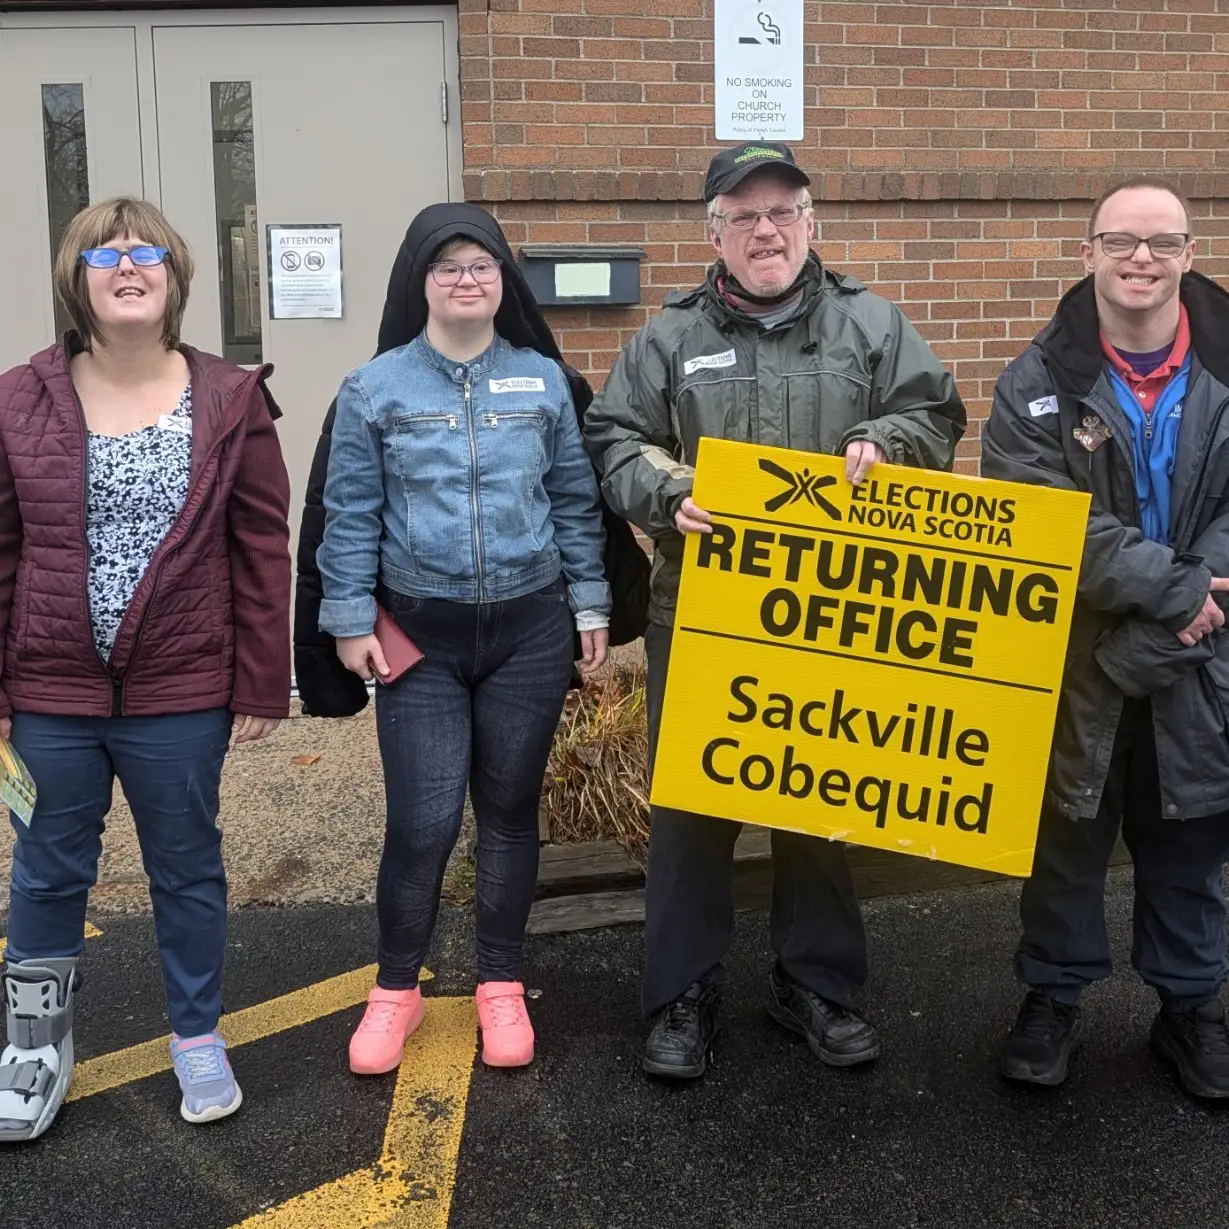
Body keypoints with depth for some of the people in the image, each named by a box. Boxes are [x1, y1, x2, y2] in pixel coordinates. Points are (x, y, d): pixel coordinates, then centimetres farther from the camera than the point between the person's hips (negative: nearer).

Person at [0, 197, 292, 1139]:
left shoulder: (232, 401, -3)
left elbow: (263, 551, -2)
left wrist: (263, 684, -4)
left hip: (182, 693, -1)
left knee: (188, 868, 13)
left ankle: (198, 1038, 31)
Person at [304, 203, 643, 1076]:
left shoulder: (544, 380, 3)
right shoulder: (376, 388, -2)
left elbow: (577, 502, 7)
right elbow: (351, 514, 0)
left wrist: (590, 606, 5)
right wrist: (351, 622, -3)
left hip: (530, 629, 2)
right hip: (420, 635, -1)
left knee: (511, 811, 11)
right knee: (424, 820, -4)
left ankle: (502, 986, 27)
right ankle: (397, 987, 19)